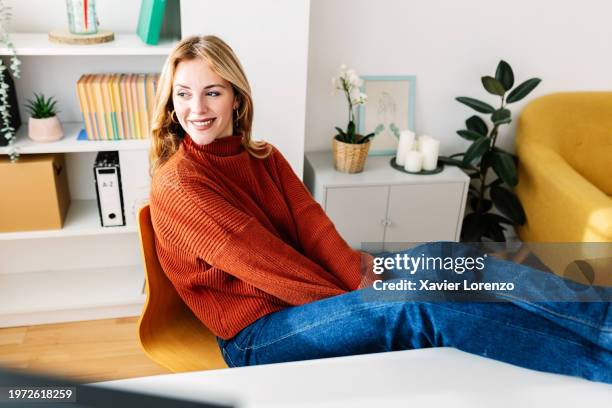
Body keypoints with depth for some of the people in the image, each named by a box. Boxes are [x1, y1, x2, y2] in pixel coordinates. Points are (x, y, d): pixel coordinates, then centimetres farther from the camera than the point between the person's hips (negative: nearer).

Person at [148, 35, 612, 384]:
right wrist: (355, 296, -15)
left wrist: (360, 276, -20)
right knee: (416, 306, -28)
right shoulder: (177, 183, -9)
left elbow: (312, 228, -2)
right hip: (255, 335, -6)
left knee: (436, 258, -15)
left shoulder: (264, 158, 12)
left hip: (308, 294, 6)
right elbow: (259, 260, -16)